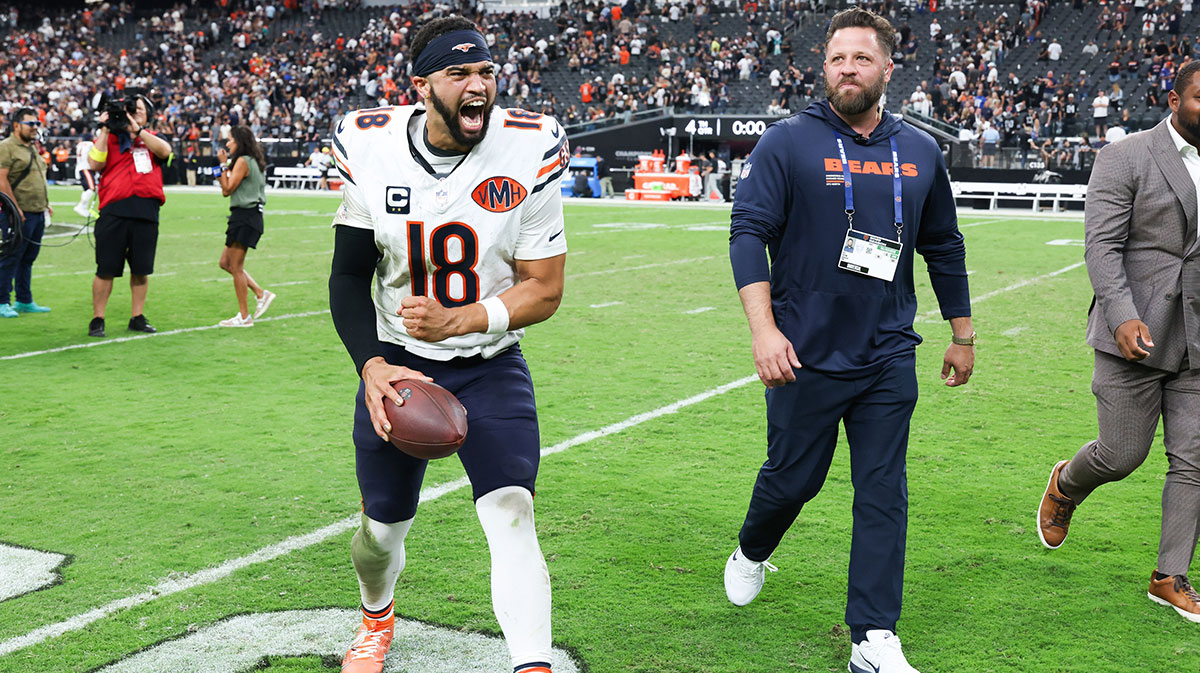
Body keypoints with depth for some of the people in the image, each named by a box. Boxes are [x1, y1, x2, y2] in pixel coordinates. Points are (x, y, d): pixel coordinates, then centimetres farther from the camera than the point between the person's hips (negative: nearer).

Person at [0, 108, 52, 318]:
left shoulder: (33, 148, 19)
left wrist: (45, 204, 19)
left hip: (38, 213, 9)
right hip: (19, 214, -9)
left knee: (27, 260, 14)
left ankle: (25, 301, 20)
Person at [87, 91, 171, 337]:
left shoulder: (152, 139, 17)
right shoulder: (109, 139, 12)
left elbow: (165, 151, -6)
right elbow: (94, 164, -4)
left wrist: (138, 130, -12)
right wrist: (104, 130, -5)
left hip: (146, 213, 2)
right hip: (114, 211, -2)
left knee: (141, 269, 9)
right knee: (106, 269, -2)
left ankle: (137, 318, 20)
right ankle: (97, 320, 7)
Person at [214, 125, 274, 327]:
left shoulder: (243, 161, -13)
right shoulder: (252, 161, 16)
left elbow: (227, 190, -14)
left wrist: (223, 165, -8)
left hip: (245, 217, -10)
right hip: (247, 217, 10)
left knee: (236, 267, -4)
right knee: (226, 262, 15)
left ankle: (244, 316, 1)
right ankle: (262, 294, 15)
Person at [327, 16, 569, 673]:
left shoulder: (528, 152, -15)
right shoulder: (371, 149, -10)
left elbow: (545, 290, -11)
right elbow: (348, 279, -2)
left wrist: (458, 320, -25)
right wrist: (370, 365, -17)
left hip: (490, 366, -1)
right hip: (397, 363, 2)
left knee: (512, 513, -19)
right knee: (382, 527, 12)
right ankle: (377, 617, 46)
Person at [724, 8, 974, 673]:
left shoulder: (921, 152, 7)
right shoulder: (787, 142, -6)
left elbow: (943, 247, 18)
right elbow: (748, 232, -10)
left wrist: (961, 333, 20)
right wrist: (763, 329, -20)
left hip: (889, 357, 3)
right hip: (806, 354, -3)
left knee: (883, 494, 2)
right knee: (793, 477, 10)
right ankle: (751, 553, 42)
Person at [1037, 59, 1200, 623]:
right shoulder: (1125, 158, -6)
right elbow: (1101, 245, -13)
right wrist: (1122, 316, -25)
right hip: (1136, 334, -5)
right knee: (1122, 455, 1)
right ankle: (1066, 484, 35)